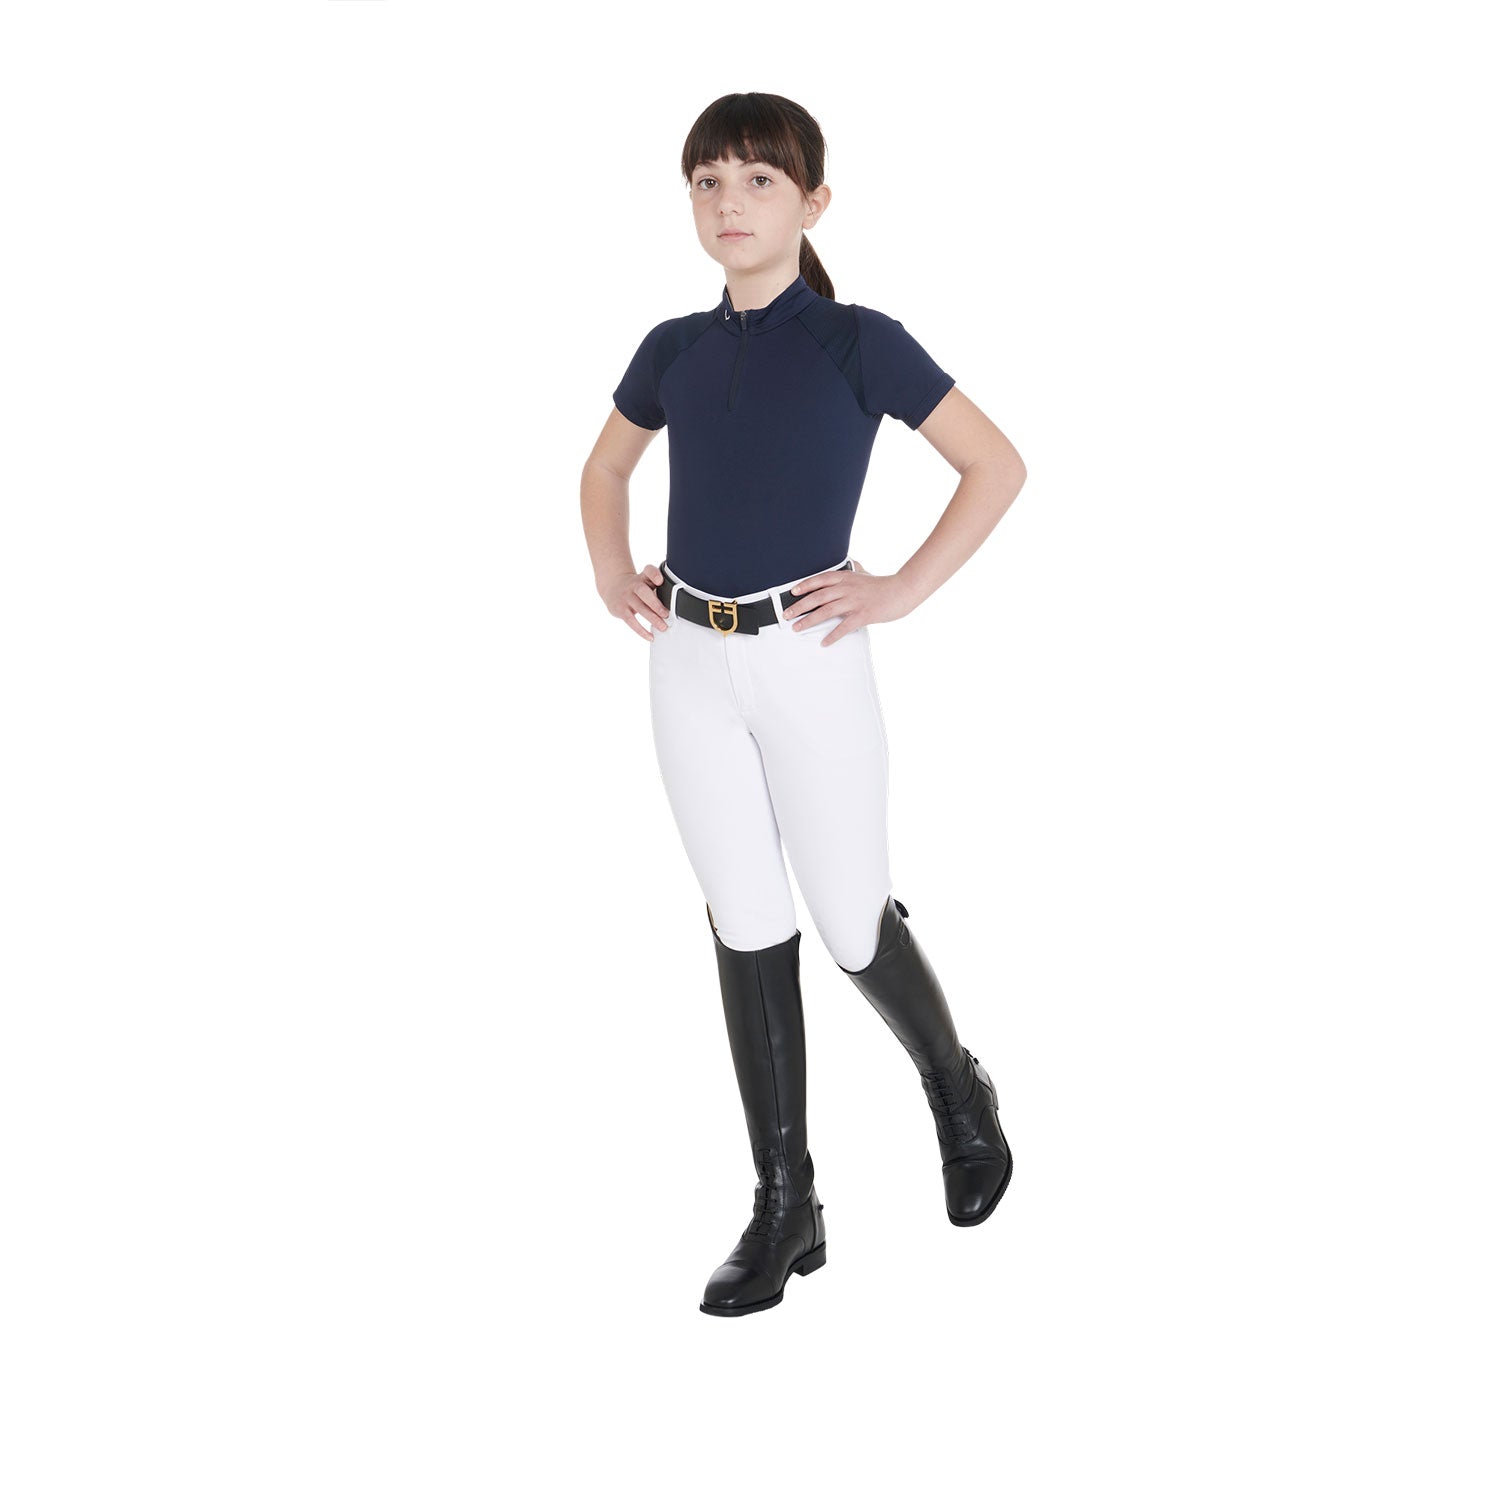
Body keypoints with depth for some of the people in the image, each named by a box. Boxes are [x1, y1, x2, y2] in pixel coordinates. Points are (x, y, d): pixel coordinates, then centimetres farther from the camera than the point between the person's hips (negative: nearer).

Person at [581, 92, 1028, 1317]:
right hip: (691, 668, 4)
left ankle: (958, 1089, 35)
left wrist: (901, 593, -10)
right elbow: (606, 467, 24)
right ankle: (786, 1206, 16)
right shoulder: (676, 351, 6)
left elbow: (998, 467, -5)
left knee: (851, 926, 4)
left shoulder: (858, 343, -7)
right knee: (748, 934, 8)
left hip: (809, 664, -4)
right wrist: (610, 573, 8)